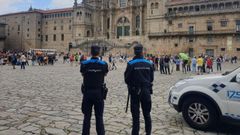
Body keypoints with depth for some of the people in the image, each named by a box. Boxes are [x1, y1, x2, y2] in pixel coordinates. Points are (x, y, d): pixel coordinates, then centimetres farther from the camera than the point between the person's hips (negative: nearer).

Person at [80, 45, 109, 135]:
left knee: (87, 116, 11)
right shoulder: (103, 64, -8)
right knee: (99, 116, 9)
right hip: (99, 92, -1)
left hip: (87, 92, 1)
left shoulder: (84, 64, -6)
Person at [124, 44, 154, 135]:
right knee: (147, 114, 17)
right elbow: (151, 78, 6)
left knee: (135, 115, 5)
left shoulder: (131, 64, -12)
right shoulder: (149, 64, -2)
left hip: (135, 91, -3)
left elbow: (127, 79, -8)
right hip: (146, 91, 3)